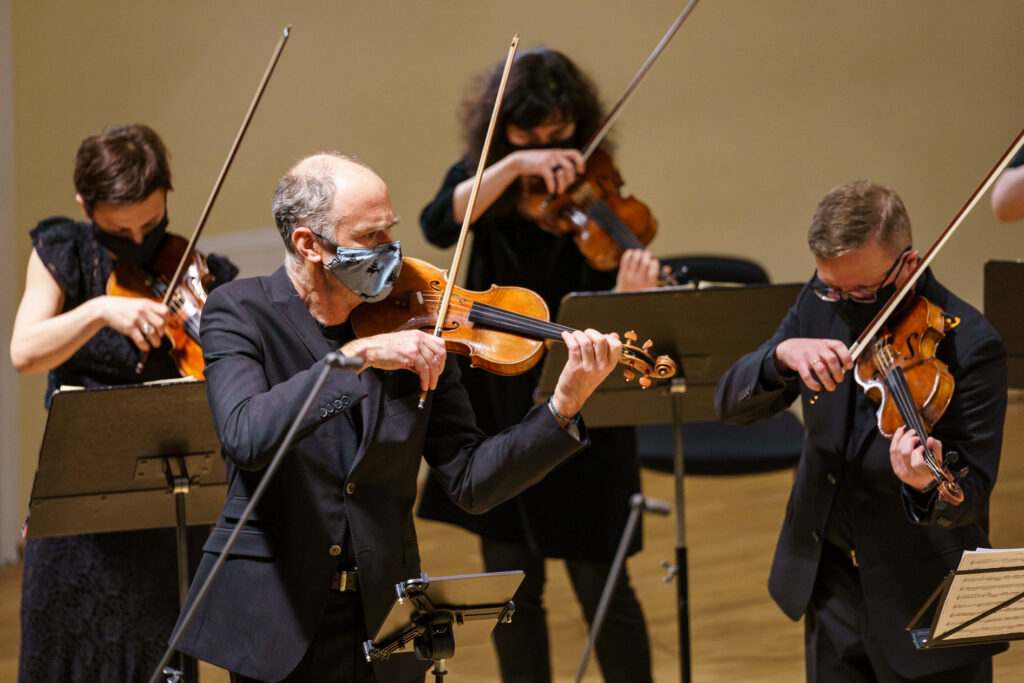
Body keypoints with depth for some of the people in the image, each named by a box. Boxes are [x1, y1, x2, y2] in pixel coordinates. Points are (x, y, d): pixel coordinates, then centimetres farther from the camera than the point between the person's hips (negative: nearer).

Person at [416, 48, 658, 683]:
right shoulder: (483, 173, 2)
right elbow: (439, 224, -20)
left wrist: (630, 294, -41)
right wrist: (513, 165, -29)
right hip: (497, 406, 3)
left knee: (599, 583, -2)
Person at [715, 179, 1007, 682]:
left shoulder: (970, 347, -20)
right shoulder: (820, 305, -3)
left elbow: (971, 496, -21)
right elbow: (731, 404, -7)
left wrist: (929, 486, -45)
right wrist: (783, 355, -28)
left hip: (925, 601, -5)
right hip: (831, 584, 5)